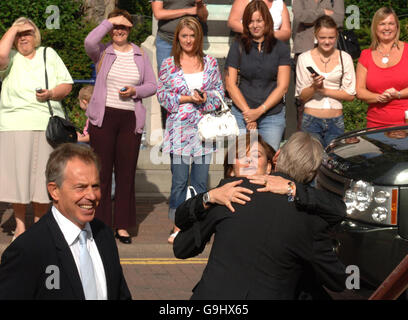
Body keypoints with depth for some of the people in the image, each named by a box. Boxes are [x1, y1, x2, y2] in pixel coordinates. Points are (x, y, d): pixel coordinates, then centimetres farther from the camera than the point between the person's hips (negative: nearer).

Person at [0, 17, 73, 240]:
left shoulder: (49, 54, 15)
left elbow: (67, 85, 13)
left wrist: (51, 93, -8)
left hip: (48, 124, 2)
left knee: (42, 175, 2)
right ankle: (20, 226, 10)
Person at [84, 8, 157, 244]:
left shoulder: (140, 55, 13)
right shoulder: (103, 52, 5)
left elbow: (152, 85, 13)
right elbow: (89, 42, -18)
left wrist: (135, 91, -6)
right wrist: (110, 21, -10)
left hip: (131, 119, 2)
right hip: (103, 117, -2)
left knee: (127, 172, 2)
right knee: (102, 171, -2)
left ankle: (122, 225, 10)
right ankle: (101, 224, 4)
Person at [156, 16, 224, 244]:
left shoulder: (210, 63, 9)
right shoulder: (169, 65, 4)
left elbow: (220, 92, 10)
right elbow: (162, 95, 2)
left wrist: (206, 98, -10)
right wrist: (186, 99, -10)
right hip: (179, 128, -2)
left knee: (201, 180, 4)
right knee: (179, 180, -3)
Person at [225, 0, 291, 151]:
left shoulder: (280, 48, 4)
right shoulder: (238, 47, 5)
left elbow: (282, 87, 0)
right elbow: (230, 84, 2)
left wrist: (260, 111, -9)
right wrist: (247, 112, -7)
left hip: (273, 116, 0)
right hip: (242, 114, 0)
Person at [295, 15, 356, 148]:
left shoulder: (345, 58, 4)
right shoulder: (305, 58, 2)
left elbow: (350, 95, 0)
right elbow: (302, 96, 1)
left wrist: (325, 90, -9)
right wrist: (314, 87, -18)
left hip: (336, 121, 1)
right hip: (311, 121, -1)